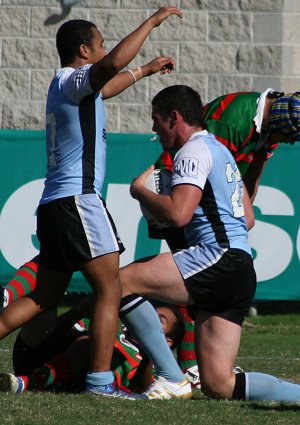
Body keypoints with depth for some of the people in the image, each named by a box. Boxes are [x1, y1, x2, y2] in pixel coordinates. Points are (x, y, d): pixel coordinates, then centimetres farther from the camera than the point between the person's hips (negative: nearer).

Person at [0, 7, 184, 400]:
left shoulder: (66, 85, 21)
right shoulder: (72, 80, -8)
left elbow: (107, 86, 44)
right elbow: (113, 64, -30)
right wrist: (152, 21, -21)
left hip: (54, 204, 10)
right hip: (77, 198, -10)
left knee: (46, 296, 14)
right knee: (109, 289, -9)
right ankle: (101, 380, -15)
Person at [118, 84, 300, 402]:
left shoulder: (194, 150, -4)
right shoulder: (220, 150, 28)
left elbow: (178, 214, -19)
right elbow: (247, 218, 33)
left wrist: (139, 190, -1)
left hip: (217, 258, -10)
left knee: (119, 281, -17)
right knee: (218, 385, 3)